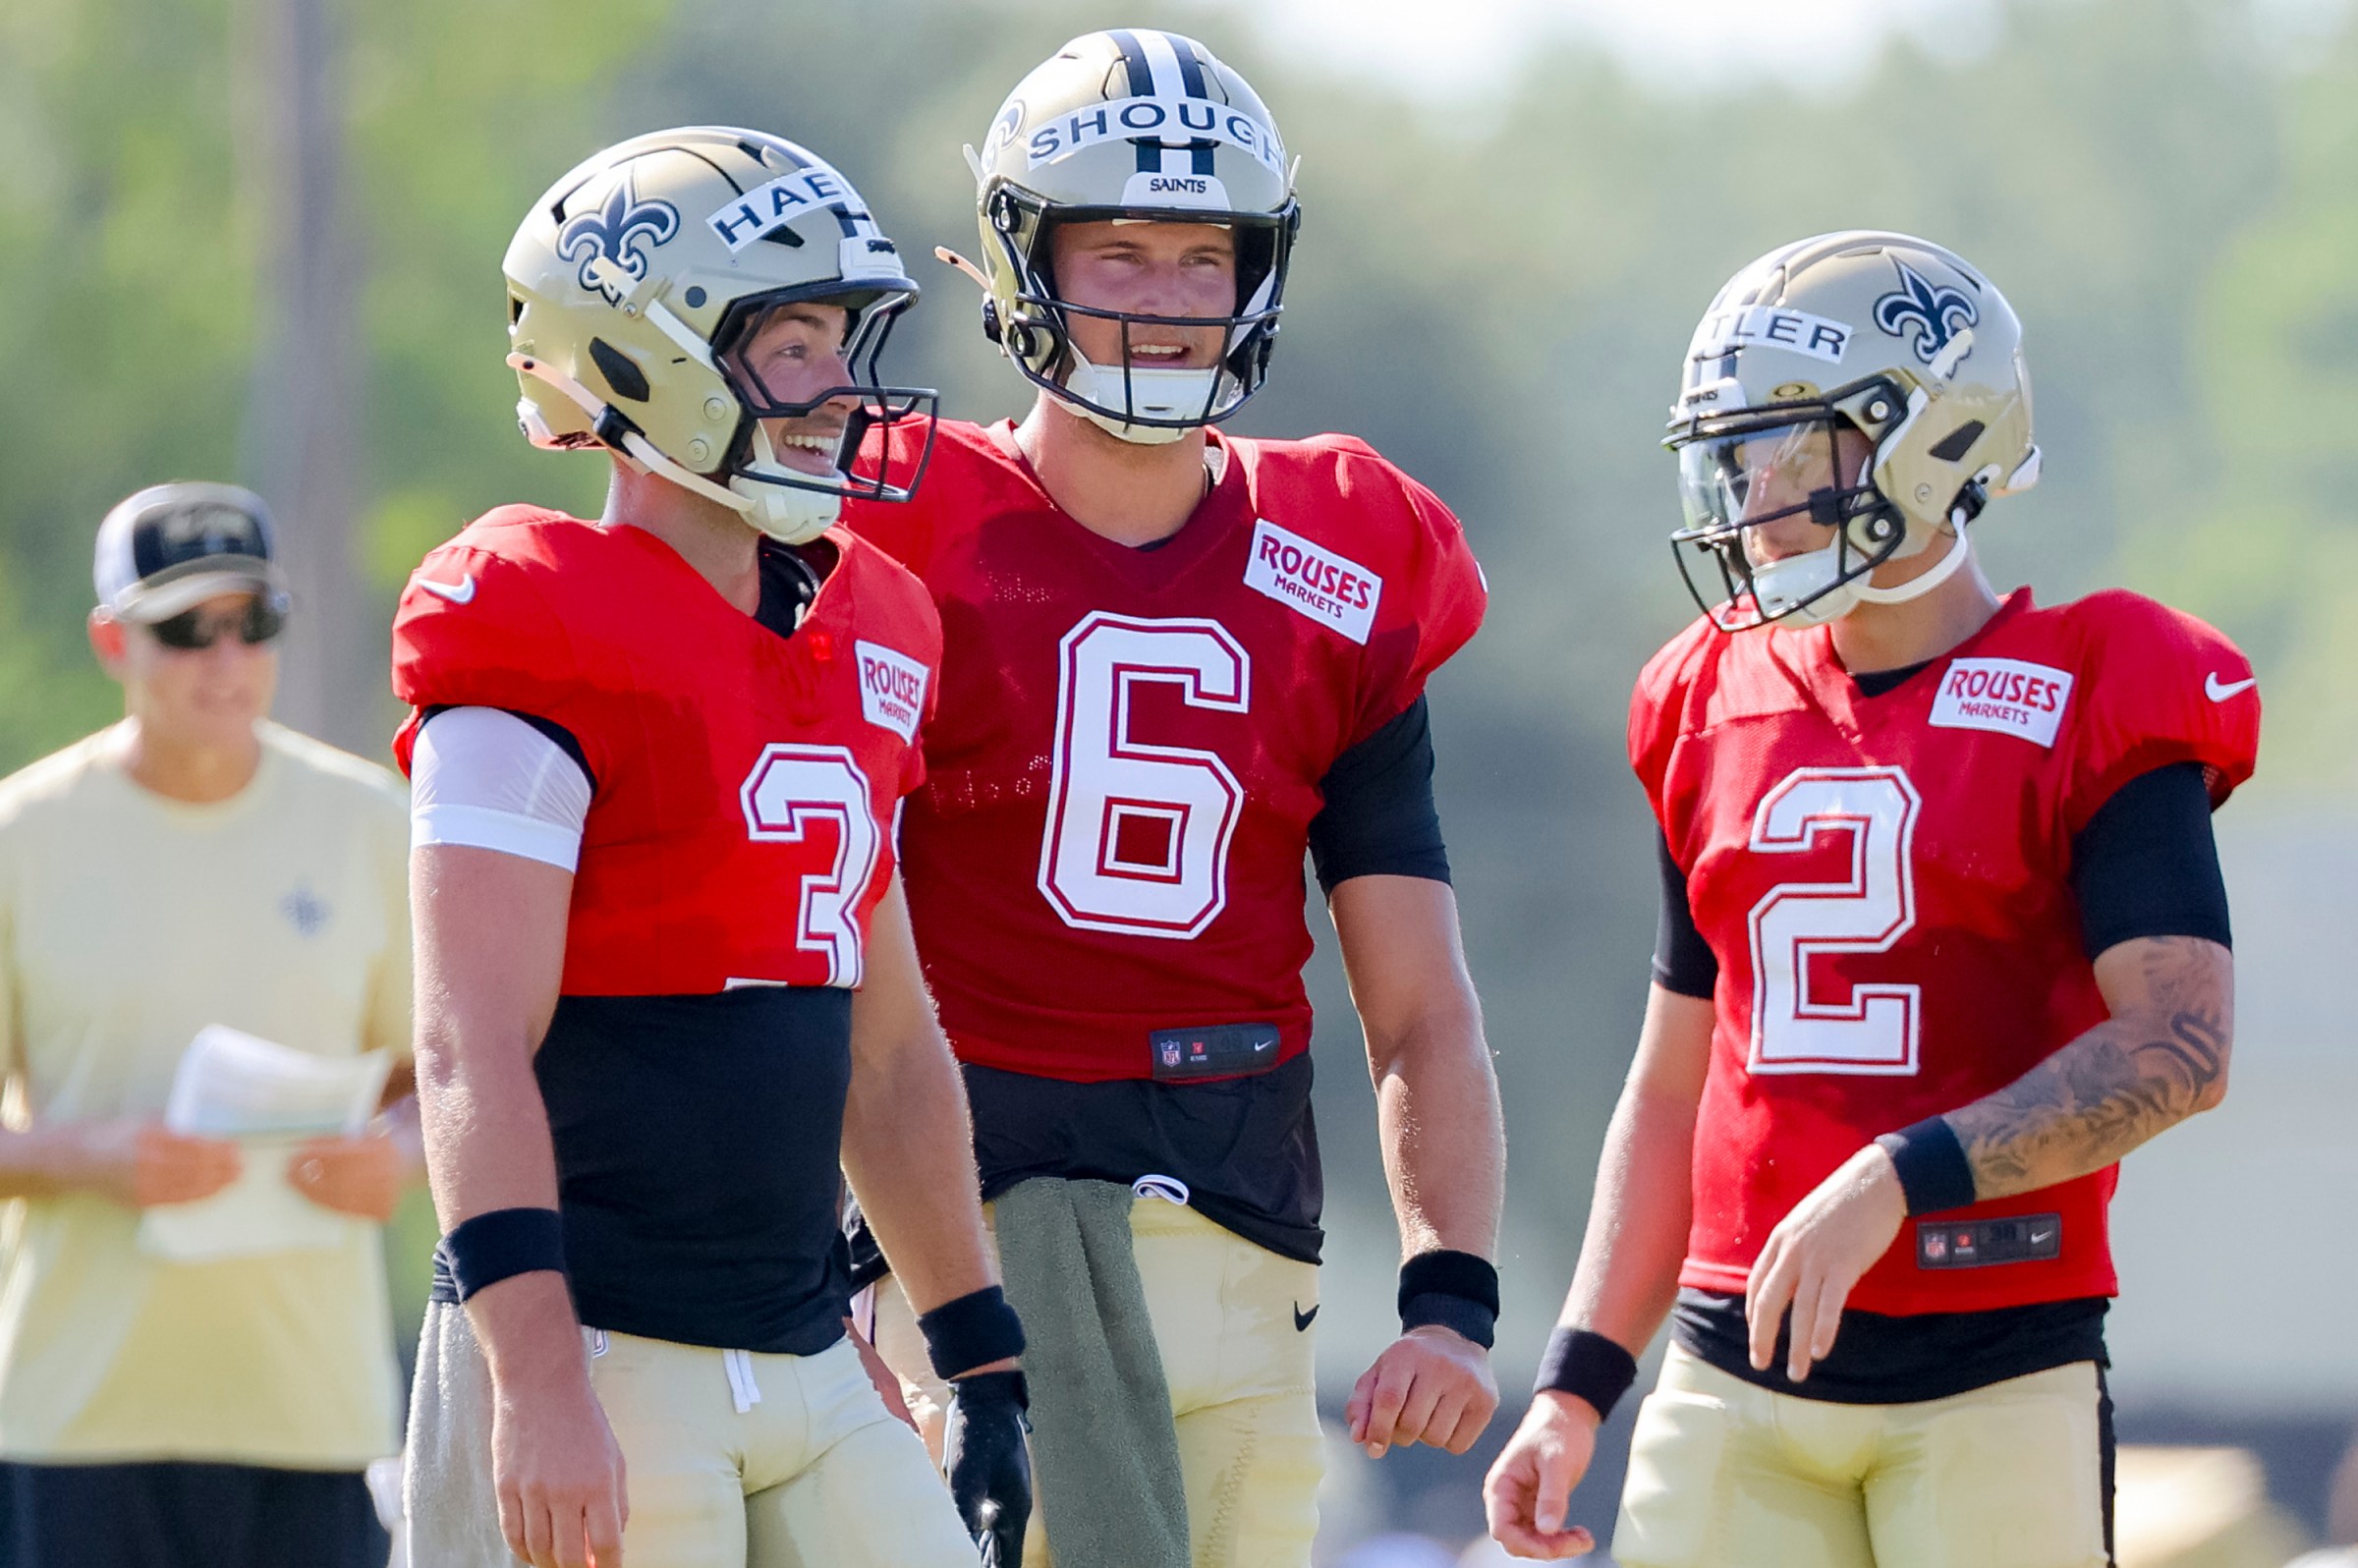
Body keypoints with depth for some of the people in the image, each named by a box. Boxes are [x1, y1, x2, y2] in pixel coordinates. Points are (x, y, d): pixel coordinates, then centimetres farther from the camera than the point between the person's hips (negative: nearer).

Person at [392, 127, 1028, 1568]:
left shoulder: (865, 644, 15)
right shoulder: (547, 633, -10)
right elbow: (474, 1047, -16)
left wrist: (981, 1352, 20)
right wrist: (535, 1384, -24)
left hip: (808, 1373, 8)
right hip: (598, 1370, -8)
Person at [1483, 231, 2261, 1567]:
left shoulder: (2085, 707, -5)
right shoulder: (1720, 709, 13)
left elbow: (2180, 1047, -15)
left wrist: (1898, 1181, -23)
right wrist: (1580, 1382, 11)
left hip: (1993, 1375, -5)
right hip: (1737, 1381, 5)